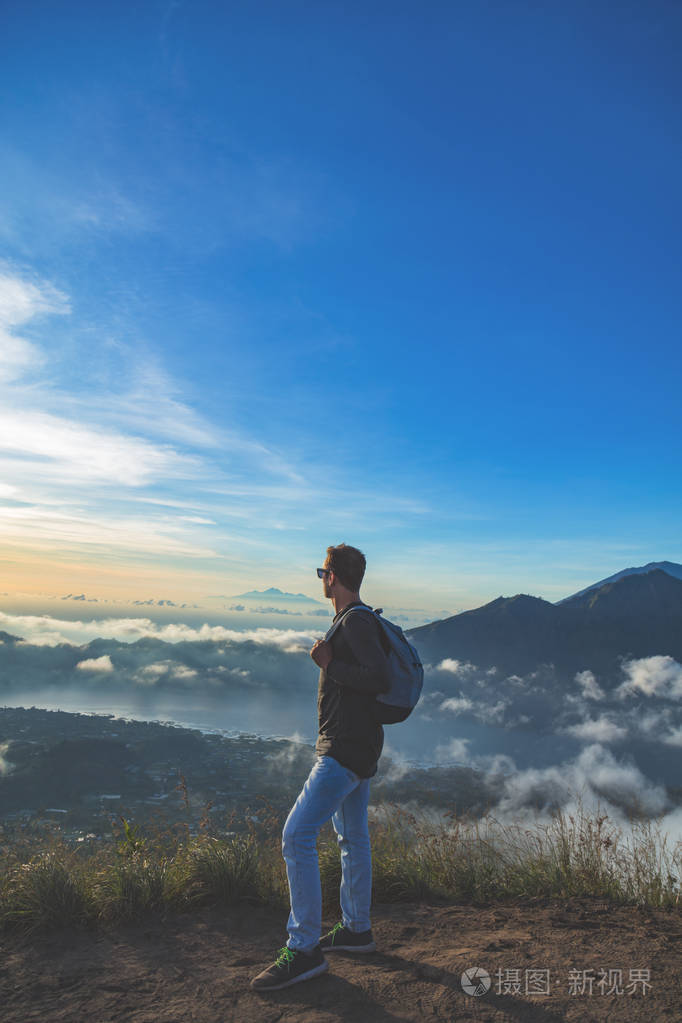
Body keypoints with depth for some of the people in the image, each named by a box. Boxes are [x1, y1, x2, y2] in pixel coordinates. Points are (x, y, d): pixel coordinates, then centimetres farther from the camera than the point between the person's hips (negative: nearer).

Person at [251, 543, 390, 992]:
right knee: (353, 839, 19)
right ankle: (356, 929, 34)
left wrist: (330, 663, -21)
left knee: (297, 837, -9)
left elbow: (380, 679, -28)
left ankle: (304, 950, -1)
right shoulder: (359, 620, 13)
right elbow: (374, 672, 22)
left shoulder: (356, 623, -19)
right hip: (355, 747, 11)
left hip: (345, 751, -11)